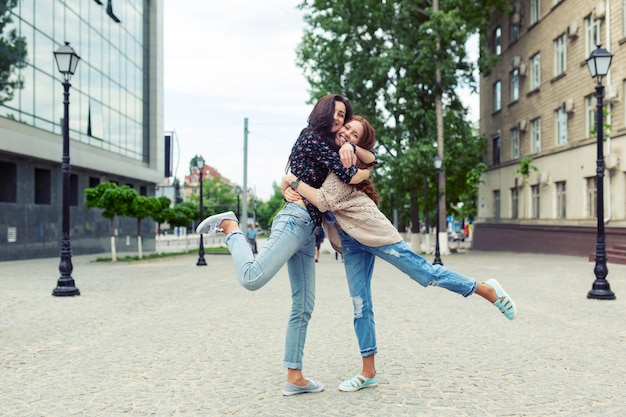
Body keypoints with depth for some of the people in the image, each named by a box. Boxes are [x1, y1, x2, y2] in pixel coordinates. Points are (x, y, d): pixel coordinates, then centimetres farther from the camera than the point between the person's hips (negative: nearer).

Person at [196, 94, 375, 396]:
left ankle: (294, 378, 7)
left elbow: (371, 158, 24)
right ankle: (230, 227, -4)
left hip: (307, 230, 10)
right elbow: (348, 176, -8)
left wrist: (349, 147, 3)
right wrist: (366, 173, 14)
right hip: (295, 219, -9)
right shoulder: (312, 137, 1)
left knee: (304, 306, 5)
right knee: (252, 277, -28)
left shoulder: (327, 145, 26)